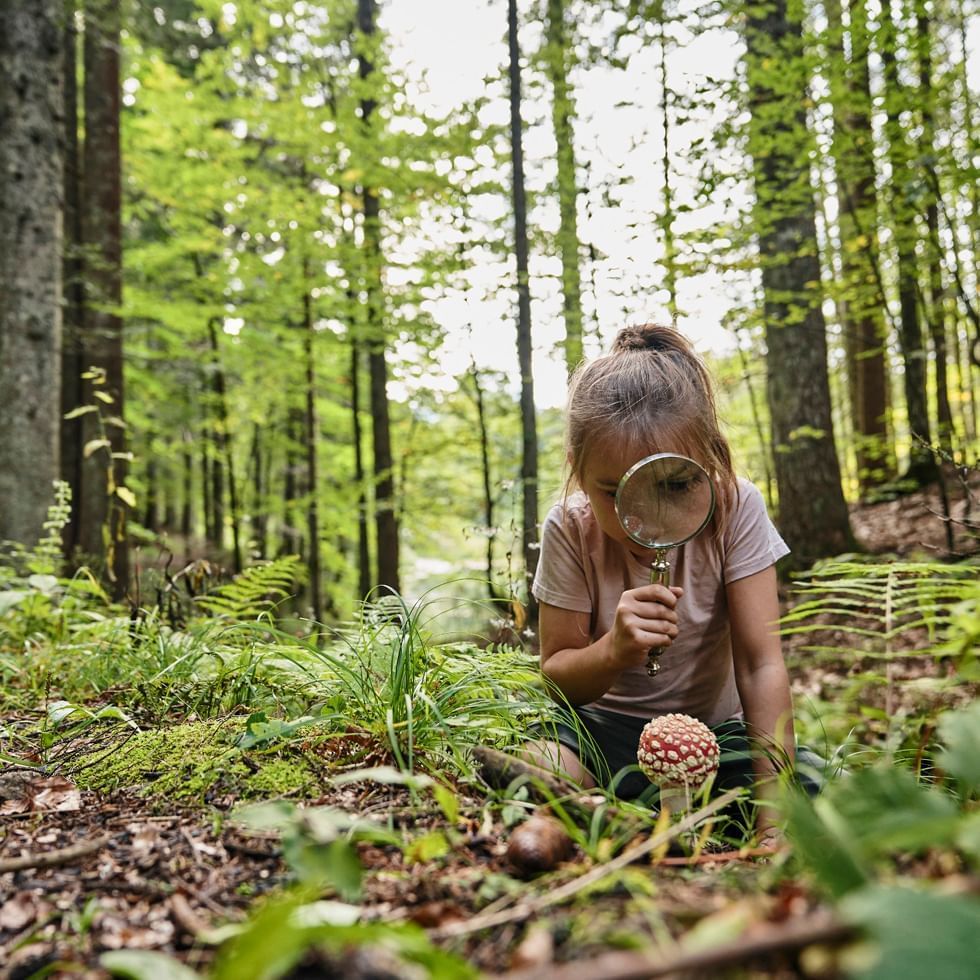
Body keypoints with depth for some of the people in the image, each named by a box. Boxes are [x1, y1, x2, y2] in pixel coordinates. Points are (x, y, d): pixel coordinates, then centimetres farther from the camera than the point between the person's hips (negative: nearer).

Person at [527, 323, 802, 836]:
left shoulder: (735, 507, -20)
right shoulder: (570, 530, -18)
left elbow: (760, 666, -19)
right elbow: (556, 675, -11)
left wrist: (774, 814, -26)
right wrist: (614, 650, -34)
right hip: (609, 729, -1)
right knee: (534, 768, -32)